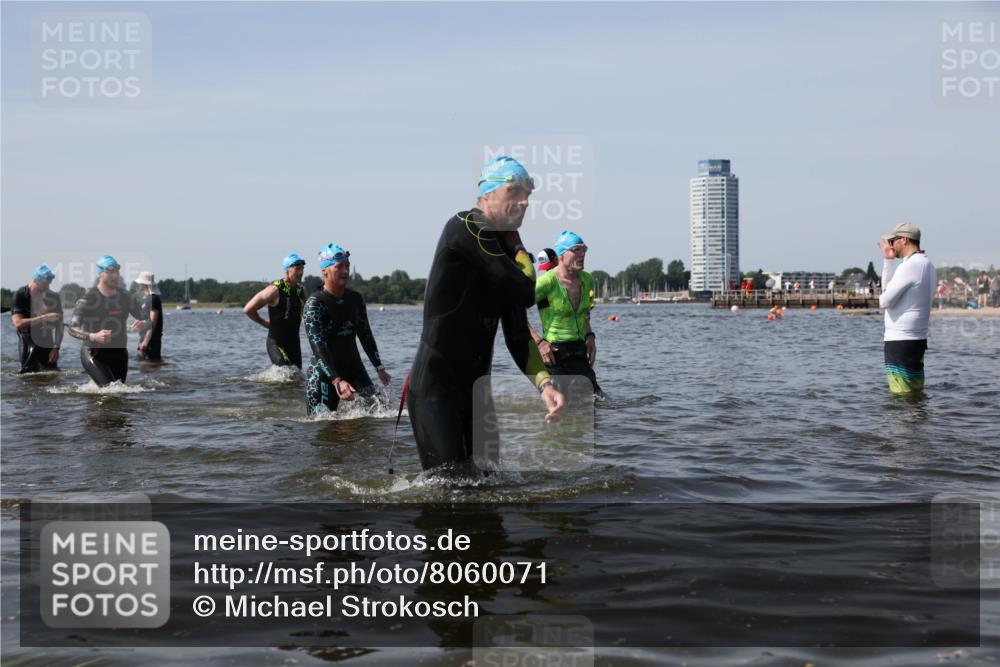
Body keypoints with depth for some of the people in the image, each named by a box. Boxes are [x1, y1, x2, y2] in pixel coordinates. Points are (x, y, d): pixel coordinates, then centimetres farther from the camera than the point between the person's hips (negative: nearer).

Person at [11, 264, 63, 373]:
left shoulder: (53, 297, 4)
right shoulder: (20, 296, -6)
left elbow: (59, 325, 6)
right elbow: (18, 323, -19)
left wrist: (56, 347, -6)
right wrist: (44, 318, -24)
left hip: (48, 345, 3)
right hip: (29, 346, -3)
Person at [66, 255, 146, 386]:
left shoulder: (124, 296, 3)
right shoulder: (89, 298, -12)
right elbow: (71, 328, -17)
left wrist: (142, 323, -17)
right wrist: (94, 337, -35)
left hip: (119, 353, 5)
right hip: (93, 354, -5)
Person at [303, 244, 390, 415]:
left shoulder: (356, 299, 7)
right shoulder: (314, 304, -13)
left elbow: (366, 335, 18)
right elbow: (318, 347, -22)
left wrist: (379, 368, 14)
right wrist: (337, 381, -32)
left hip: (354, 369, 5)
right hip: (323, 374, -5)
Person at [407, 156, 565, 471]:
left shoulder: (503, 246, 13)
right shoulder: (467, 228, -13)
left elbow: (517, 335, 10)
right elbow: (525, 293, -19)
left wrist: (544, 384, -5)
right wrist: (518, 247, 0)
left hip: (473, 388, 9)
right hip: (435, 387, -9)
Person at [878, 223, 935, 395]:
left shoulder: (909, 266, -18)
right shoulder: (927, 265, 14)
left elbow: (885, 301, -18)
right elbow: (888, 288, 20)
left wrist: (882, 298, 3)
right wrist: (888, 260, 17)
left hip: (900, 342, -10)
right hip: (919, 340, 10)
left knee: (901, 396, -6)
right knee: (916, 394, 13)